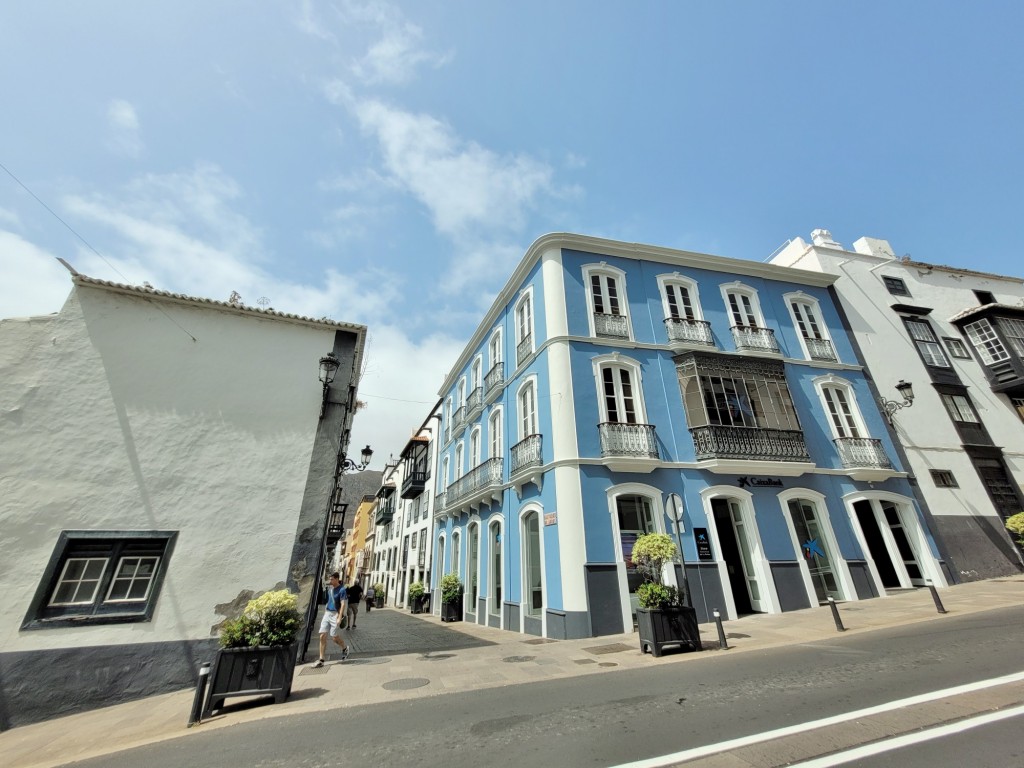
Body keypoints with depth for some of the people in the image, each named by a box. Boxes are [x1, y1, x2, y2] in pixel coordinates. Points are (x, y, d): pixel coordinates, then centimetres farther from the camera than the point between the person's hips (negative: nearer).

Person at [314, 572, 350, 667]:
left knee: (335, 637, -1)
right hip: (327, 613, 7)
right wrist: (325, 612, 20)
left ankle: (345, 648, 27)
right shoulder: (329, 588, 8)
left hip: (335, 614, -7)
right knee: (322, 636, 0)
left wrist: (339, 618, -25)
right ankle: (321, 660, 9)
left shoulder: (342, 590, -15)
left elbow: (343, 604, -19)